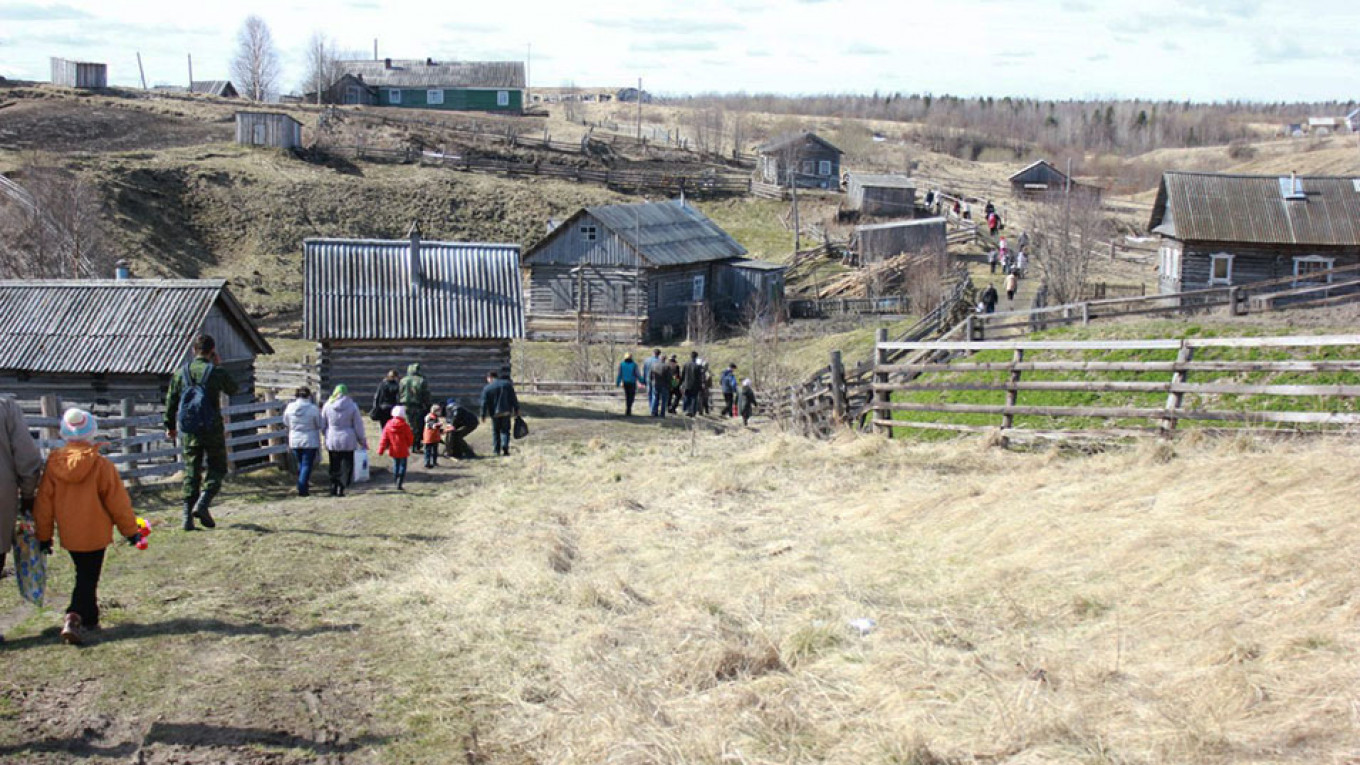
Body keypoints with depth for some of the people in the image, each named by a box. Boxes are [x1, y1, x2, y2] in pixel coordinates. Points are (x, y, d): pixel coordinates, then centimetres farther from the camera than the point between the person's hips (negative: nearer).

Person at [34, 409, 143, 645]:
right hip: (95, 534, -4)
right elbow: (118, 501, -8)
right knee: (88, 579, 0)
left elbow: (44, 502, 2)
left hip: (68, 535, 4)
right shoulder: (101, 465, -14)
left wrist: (43, 535, 13)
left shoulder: (53, 464, -4)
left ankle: (90, 618, 29)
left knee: (84, 575, 21)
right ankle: (74, 619, -15)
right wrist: (130, 529, 4)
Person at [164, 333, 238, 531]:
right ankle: (203, 503, -14)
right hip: (212, 429, -3)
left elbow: (170, 401, 11)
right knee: (217, 468, 8)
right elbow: (234, 390, 12)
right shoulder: (217, 372, -6)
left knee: (191, 471, 9)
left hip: (188, 431, 3)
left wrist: (170, 426, 23)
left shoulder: (181, 373, 5)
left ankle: (188, 515, 3)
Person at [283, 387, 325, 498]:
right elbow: (320, 425, -8)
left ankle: (303, 486, 32)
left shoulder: (290, 407, -6)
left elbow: (286, 422, 9)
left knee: (300, 464, 21)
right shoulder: (313, 409, -17)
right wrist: (320, 414, 9)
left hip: (294, 441, 4)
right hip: (310, 442, -4)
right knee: (307, 465, 2)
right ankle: (302, 489, -5)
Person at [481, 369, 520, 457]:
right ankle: (505, 446, -16)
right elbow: (514, 399, 2)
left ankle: (497, 450, 9)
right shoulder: (507, 384, 3)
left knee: (495, 431, 11)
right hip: (506, 412, 1)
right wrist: (516, 410, 7)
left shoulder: (487, 388, -2)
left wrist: (483, 416, 2)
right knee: (505, 430, 7)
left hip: (495, 413, -1)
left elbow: (484, 403, -3)